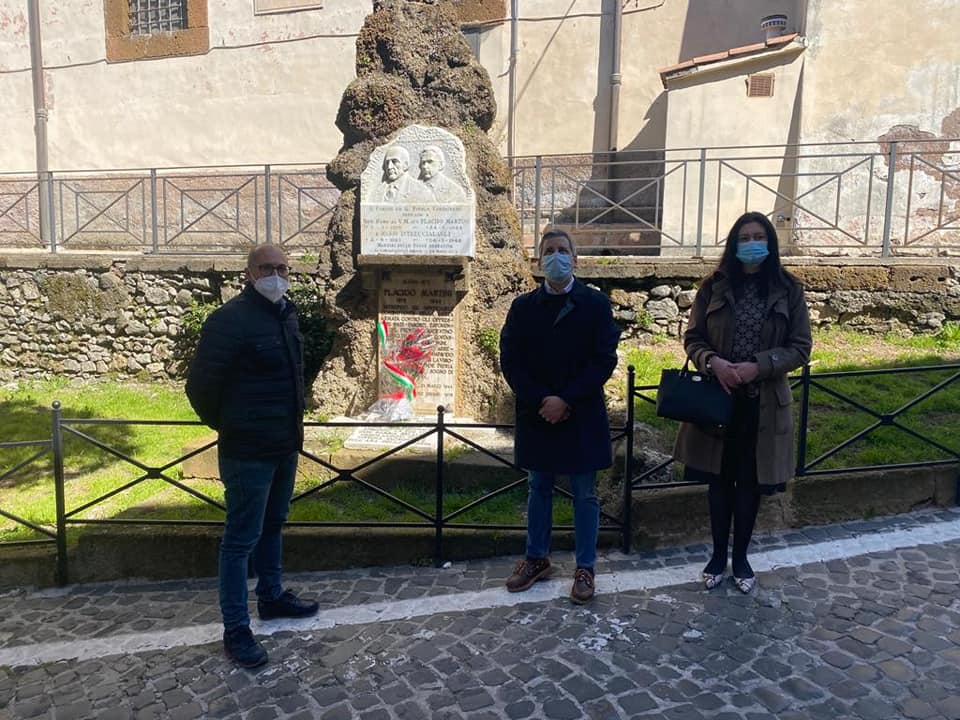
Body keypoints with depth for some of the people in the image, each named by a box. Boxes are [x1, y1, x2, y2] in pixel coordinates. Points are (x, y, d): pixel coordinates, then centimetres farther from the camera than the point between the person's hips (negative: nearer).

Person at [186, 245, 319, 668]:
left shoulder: (287, 315, 8)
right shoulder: (230, 320, -17)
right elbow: (201, 387, -15)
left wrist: (292, 425, 16)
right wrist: (229, 427, -1)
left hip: (285, 446, 8)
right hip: (249, 452, -8)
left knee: (272, 526, 22)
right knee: (241, 539, 2)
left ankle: (271, 597, 39)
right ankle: (235, 630, 14)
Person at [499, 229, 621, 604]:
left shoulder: (596, 303, -4)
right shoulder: (523, 306, 2)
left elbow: (605, 360, -9)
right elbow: (510, 361, -2)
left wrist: (566, 400, -16)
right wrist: (541, 401, -13)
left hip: (582, 416, -2)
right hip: (536, 414, 2)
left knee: (584, 494, 8)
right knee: (539, 488, 15)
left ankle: (585, 567, 22)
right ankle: (536, 558, 31)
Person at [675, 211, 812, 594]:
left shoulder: (787, 290, -2)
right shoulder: (714, 287, -1)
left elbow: (800, 348, -2)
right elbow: (692, 339, 2)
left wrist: (758, 366, -18)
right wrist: (713, 362, -19)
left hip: (763, 403, 0)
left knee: (750, 481, 11)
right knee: (719, 479, 12)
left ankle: (740, 557, 30)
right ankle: (718, 554, 30)